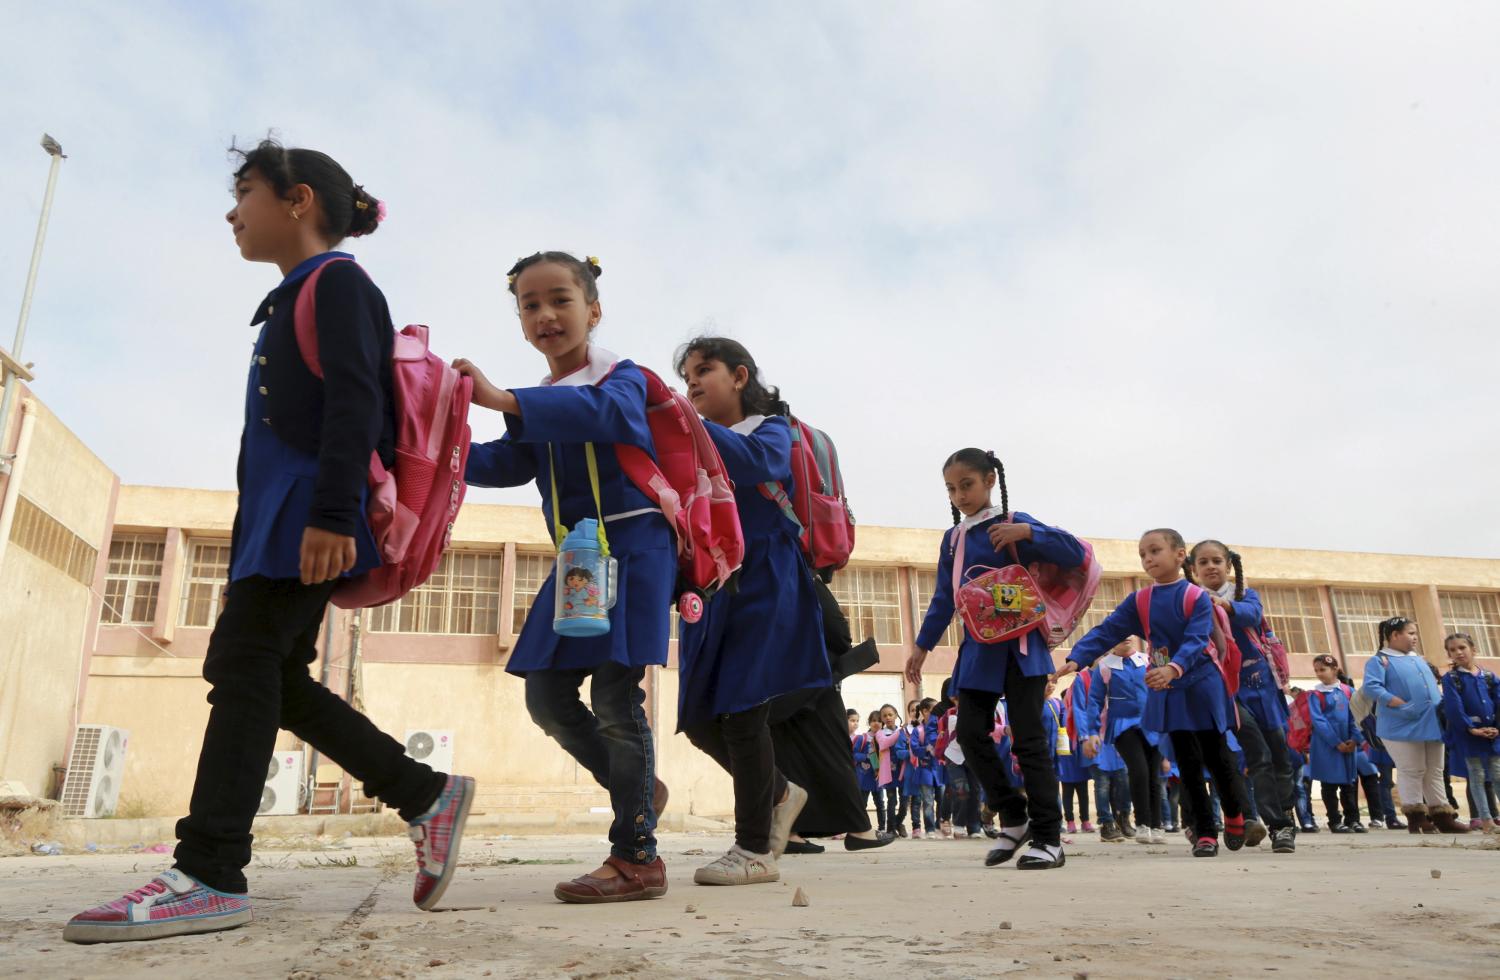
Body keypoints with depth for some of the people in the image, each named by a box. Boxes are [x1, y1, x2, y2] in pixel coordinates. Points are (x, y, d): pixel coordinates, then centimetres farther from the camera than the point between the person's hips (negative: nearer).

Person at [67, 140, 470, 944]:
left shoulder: (337, 281, -4)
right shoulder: (297, 297, 26)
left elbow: (353, 404, -18)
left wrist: (332, 514, -27)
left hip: (308, 516, -10)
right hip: (280, 515, 10)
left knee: (245, 664, -12)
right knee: (275, 678, 6)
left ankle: (210, 875, -9)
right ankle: (426, 797, 10)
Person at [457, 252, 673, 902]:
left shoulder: (621, 377, -5)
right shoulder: (540, 405, 17)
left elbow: (605, 411, -30)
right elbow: (507, 464, 3)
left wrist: (505, 400, -40)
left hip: (631, 547, -8)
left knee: (614, 694, -11)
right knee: (546, 693, 7)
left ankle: (636, 857, -1)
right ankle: (637, 788, 25)